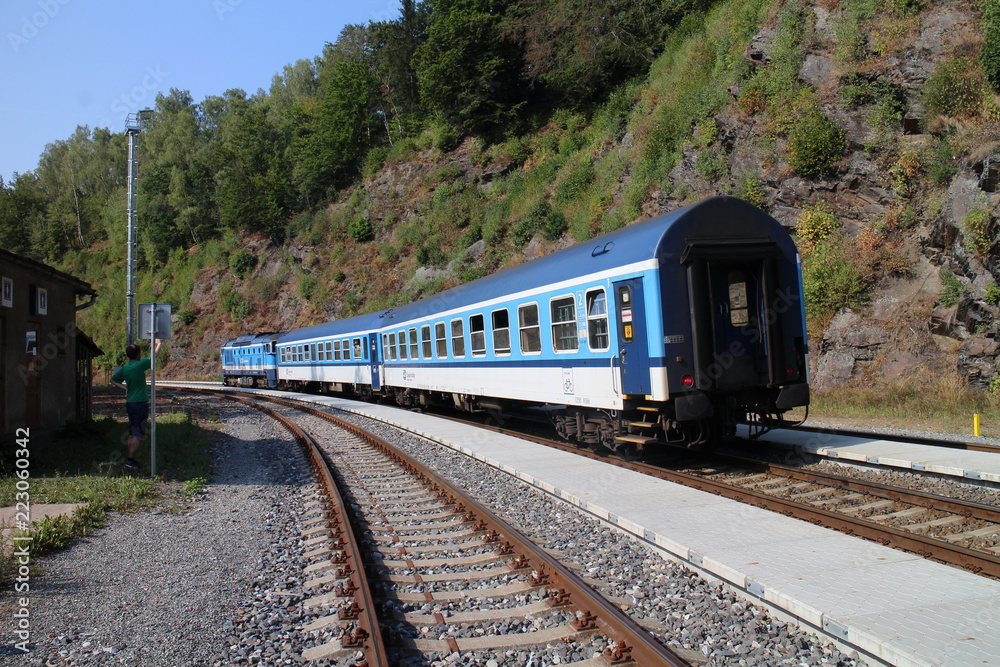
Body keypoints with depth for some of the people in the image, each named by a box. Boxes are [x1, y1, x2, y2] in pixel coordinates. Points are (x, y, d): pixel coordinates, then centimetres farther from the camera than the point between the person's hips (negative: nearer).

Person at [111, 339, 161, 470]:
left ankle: (128, 458, 17)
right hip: (140, 404, -7)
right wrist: (157, 344, 10)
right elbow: (153, 356, -6)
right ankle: (130, 460, -4)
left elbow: (113, 379, 22)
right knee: (137, 435, -3)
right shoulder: (139, 365, -13)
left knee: (132, 434, 14)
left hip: (129, 404, 7)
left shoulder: (124, 368, 8)